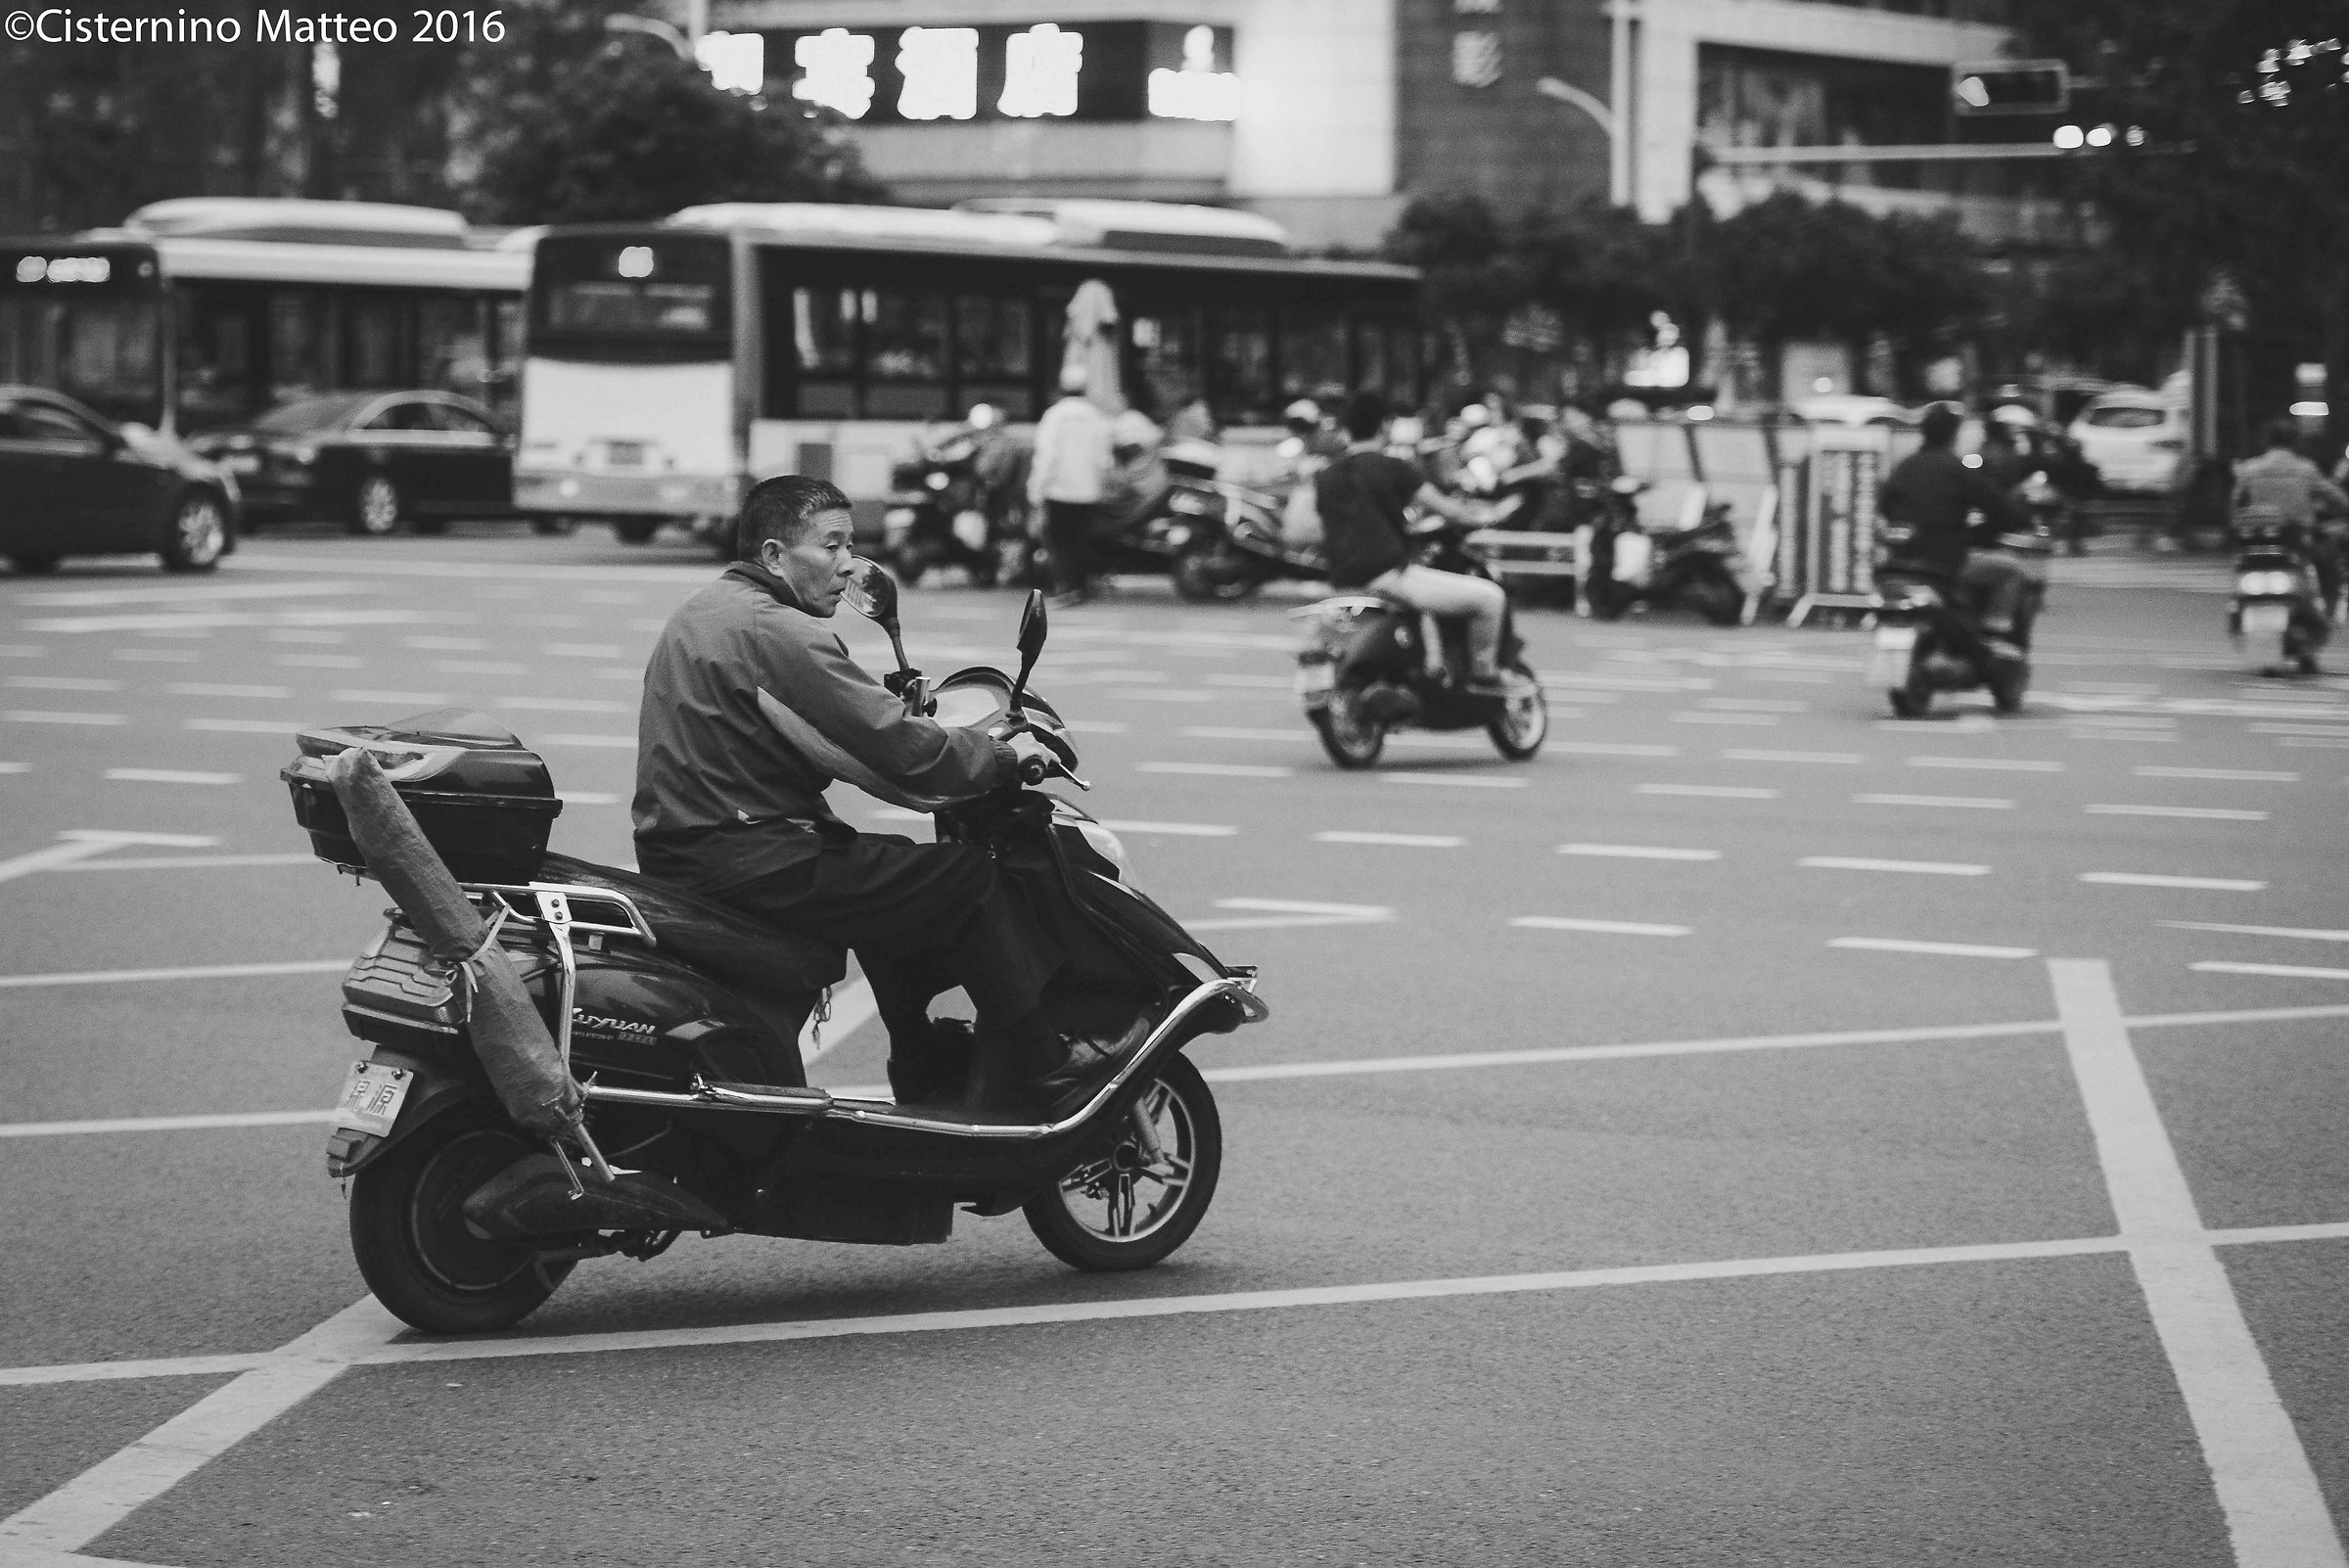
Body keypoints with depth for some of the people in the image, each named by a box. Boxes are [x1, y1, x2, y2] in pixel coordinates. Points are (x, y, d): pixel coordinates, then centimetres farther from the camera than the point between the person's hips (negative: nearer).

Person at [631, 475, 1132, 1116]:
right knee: (968, 879, -4)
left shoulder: (704, 610, 15)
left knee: (895, 871, 28)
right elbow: (903, 750, -19)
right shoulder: (778, 632, -18)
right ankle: (1047, 1071, 4)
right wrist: (1006, 754, -5)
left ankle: (927, 1068, 33)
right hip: (751, 865, -11)